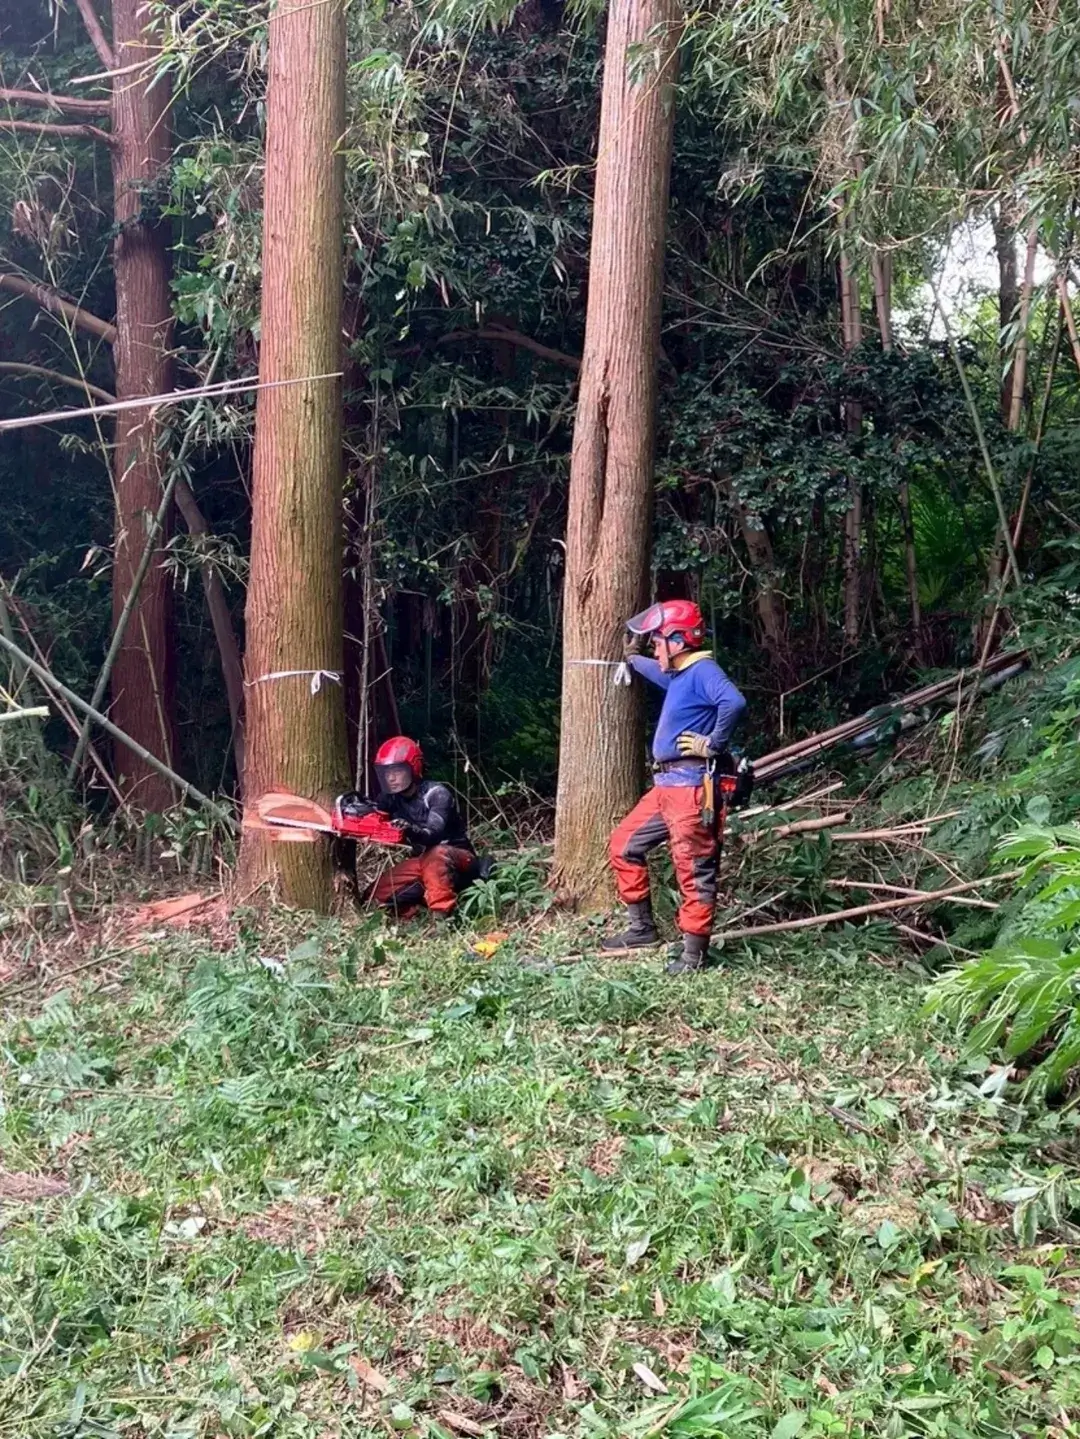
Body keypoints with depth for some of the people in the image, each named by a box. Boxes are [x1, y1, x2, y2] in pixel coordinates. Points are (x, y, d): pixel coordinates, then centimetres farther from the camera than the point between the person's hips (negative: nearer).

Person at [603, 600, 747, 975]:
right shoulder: (678, 675, 17)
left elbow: (734, 703, -31)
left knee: (693, 868, -5)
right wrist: (632, 657, 50)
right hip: (666, 785, 11)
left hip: (691, 787, -11)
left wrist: (713, 745, -23)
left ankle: (694, 951, 2)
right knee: (624, 845, 16)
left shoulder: (702, 670, -13)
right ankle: (642, 928, 24)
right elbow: (658, 671, 43)